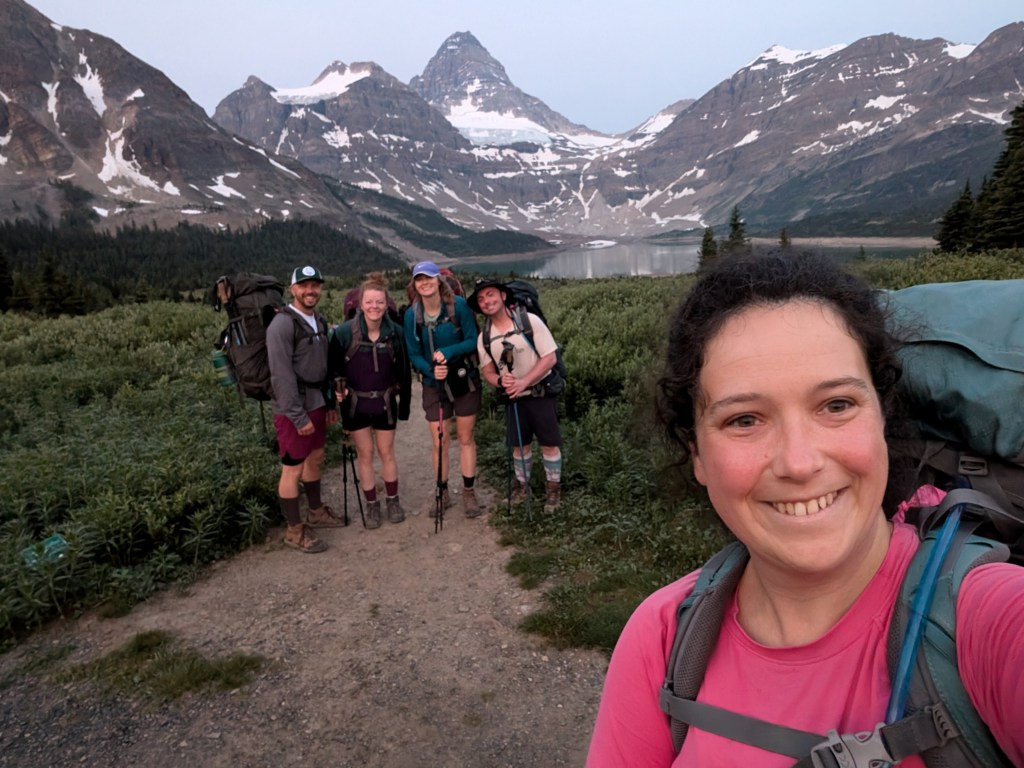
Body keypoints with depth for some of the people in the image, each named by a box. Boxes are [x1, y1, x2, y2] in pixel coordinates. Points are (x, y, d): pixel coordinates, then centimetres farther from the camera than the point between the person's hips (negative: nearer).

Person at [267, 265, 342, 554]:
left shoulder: (319, 321, 10)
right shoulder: (282, 324, -16)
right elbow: (282, 375, -21)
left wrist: (330, 403, 15)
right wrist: (298, 416, -20)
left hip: (317, 404, 8)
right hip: (294, 410, -8)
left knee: (315, 459, 20)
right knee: (293, 469, 1)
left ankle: (316, 512, 37)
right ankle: (294, 530, 13)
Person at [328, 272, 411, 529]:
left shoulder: (395, 332, -8)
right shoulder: (344, 332, -14)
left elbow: (404, 371, -1)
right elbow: (333, 366, -2)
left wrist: (404, 404, 1)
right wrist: (337, 390, -13)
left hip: (385, 402, 1)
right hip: (355, 403, -1)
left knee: (387, 452, 12)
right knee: (364, 454, 9)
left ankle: (392, 500, 29)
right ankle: (372, 505, 23)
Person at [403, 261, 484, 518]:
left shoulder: (458, 305, -13)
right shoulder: (412, 314, -6)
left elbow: (473, 340, -11)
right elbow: (413, 354, -1)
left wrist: (447, 352, -27)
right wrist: (431, 369, -21)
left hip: (465, 381, -1)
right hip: (434, 384, 1)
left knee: (466, 438, 9)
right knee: (440, 442, 5)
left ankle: (469, 493, 21)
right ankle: (443, 494, 22)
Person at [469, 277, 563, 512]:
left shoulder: (530, 321, -15)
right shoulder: (483, 338, -2)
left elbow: (550, 357, -16)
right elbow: (488, 372, 6)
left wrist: (524, 382, -25)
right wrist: (501, 382, -18)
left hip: (541, 393, -3)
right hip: (514, 397, 4)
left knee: (550, 444, 2)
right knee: (520, 445, 12)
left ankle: (553, 489, 19)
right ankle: (522, 486, 32)